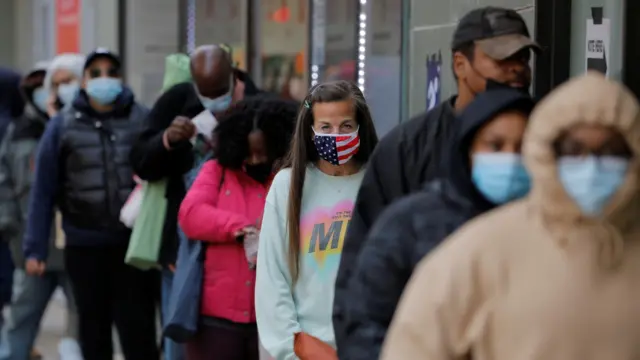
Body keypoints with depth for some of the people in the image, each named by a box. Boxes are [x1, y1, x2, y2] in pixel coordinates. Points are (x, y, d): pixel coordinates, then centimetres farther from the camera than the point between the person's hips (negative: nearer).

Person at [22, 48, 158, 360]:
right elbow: (43, 191, 2)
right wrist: (35, 247, -2)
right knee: (93, 330, 13)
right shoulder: (63, 125, 2)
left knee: (138, 331, 1)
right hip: (84, 246, 1)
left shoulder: (143, 120, 0)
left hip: (133, 243, -1)